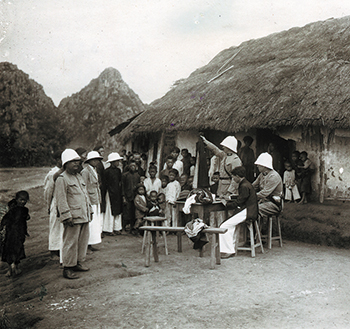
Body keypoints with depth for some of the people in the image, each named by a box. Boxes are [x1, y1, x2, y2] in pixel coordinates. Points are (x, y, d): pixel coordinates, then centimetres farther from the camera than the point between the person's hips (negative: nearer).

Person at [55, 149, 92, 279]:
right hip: (73, 218, -8)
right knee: (70, 242, -3)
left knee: (83, 240, 13)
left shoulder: (79, 176, 18)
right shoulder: (62, 179, -8)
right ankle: (68, 268, 5)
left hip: (84, 216, 8)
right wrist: (67, 216, -18)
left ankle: (79, 263, 26)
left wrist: (89, 210, 21)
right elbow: (61, 200, -14)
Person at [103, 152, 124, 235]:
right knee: (111, 211, -1)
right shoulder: (107, 171, -12)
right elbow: (105, 183, -10)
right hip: (110, 193, -7)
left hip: (118, 193, 7)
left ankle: (117, 228, 18)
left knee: (118, 211, 10)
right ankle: (109, 229, 6)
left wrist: (121, 193, 10)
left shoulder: (118, 170, 9)